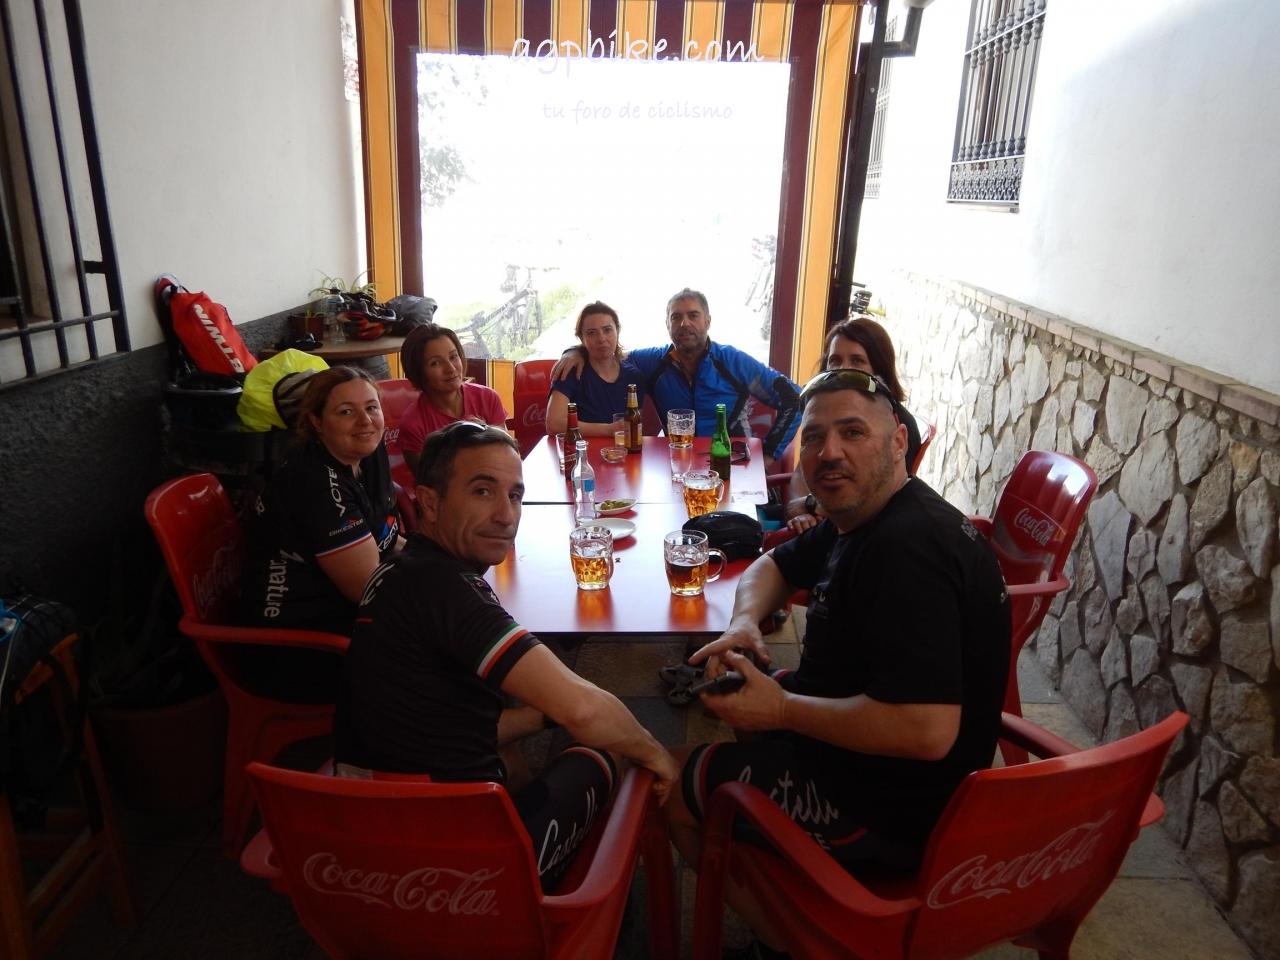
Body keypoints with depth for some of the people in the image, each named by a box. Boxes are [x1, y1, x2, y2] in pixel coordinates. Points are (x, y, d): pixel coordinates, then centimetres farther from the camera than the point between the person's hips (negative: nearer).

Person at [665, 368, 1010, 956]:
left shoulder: (906, 549, -30)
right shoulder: (858, 519, 3)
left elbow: (926, 731, -36)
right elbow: (773, 567, 17)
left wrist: (783, 710, -24)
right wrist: (744, 623, -5)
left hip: (893, 811, -10)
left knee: (671, 787, 2)